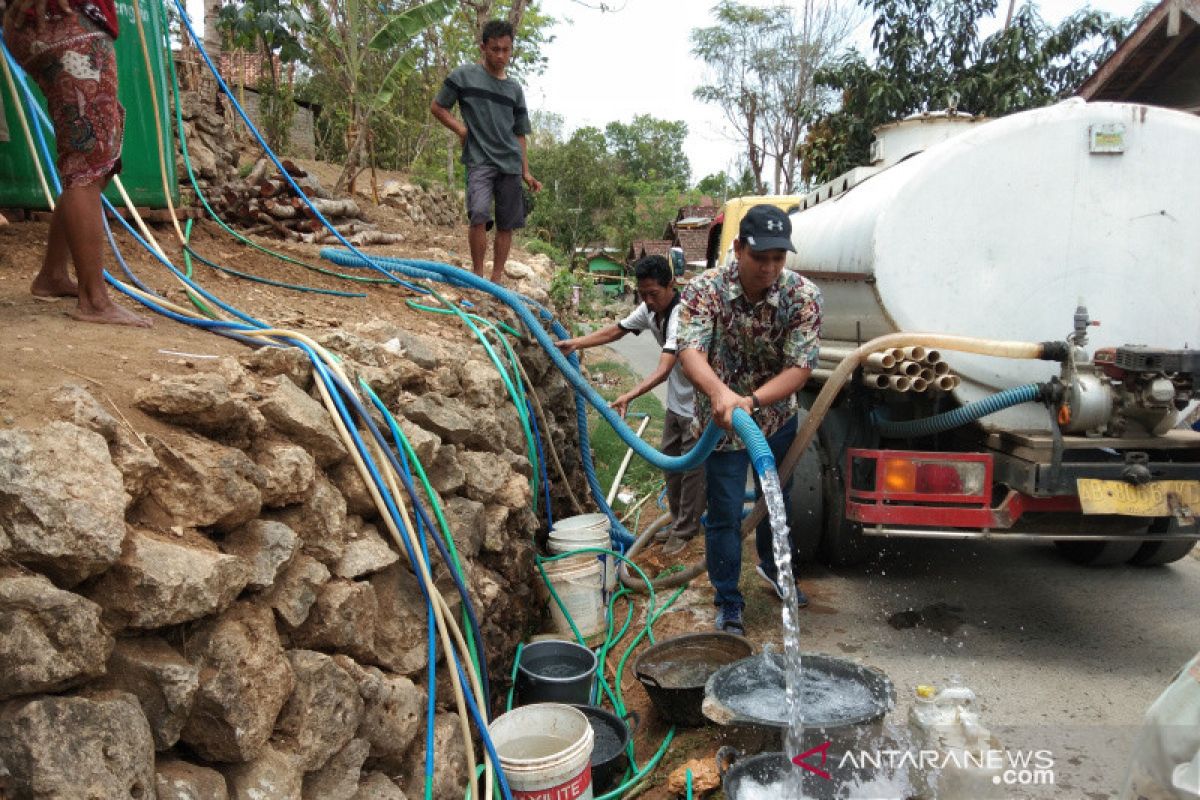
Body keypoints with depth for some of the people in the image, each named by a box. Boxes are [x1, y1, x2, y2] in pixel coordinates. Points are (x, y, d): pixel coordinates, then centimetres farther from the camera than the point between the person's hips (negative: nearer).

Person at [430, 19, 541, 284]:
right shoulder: (465, 75, 4)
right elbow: (437, 107, 9)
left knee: (506, 224, 2)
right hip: (479, 159, -4)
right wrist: (460, 128, -6)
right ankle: (477, 274, -8)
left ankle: (496, 279, 11)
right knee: (479, 215, -22)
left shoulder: (515, 89, 15)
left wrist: (526, 172, 12)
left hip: (511, 163, 4)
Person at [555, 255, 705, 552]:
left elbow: (663, 370, -41)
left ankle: (685, 529, 14)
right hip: (676, 401, 9)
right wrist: (576, 343, 1)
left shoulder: (681, 316, -31)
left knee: (691, 466, 1)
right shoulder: (649, 309, -4)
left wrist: (630, 396, -51)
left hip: (697, 402, -9)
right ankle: (679, 522, 31)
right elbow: (616, 330, 10)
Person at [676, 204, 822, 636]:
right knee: (725, 515, 1)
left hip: (778, 418, 3)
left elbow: (800, 366, -26)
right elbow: (690, 349, -36)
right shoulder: (704, 289, -23)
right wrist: (719, 392, -57)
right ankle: (728, 605, 20)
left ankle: (772, 565, 51)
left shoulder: (803, 296, -20)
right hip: (722, 420, -3)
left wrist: (751, 400, -43)